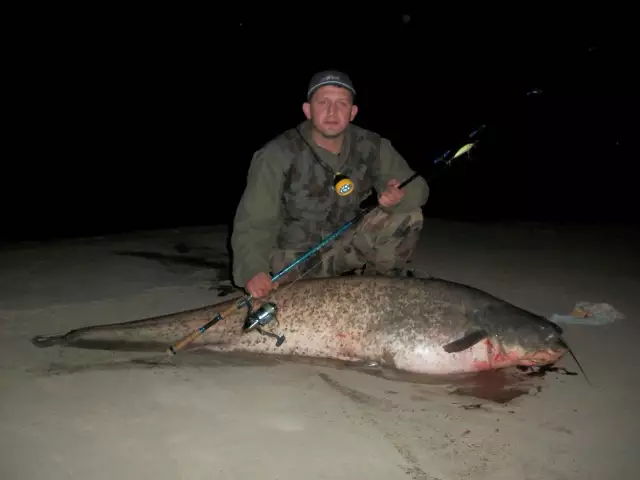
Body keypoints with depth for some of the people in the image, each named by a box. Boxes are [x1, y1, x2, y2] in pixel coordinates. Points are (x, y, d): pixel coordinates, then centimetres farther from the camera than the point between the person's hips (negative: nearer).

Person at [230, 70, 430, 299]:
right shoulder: (278, 154, -21)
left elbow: (417, 188, -6)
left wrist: (399, 197, -31)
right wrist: (253, 270, -40)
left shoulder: (371, 147, -11)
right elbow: (252, 223, -22)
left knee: (408, 216, -15)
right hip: (294, 256, -2)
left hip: (346, 245, 3)